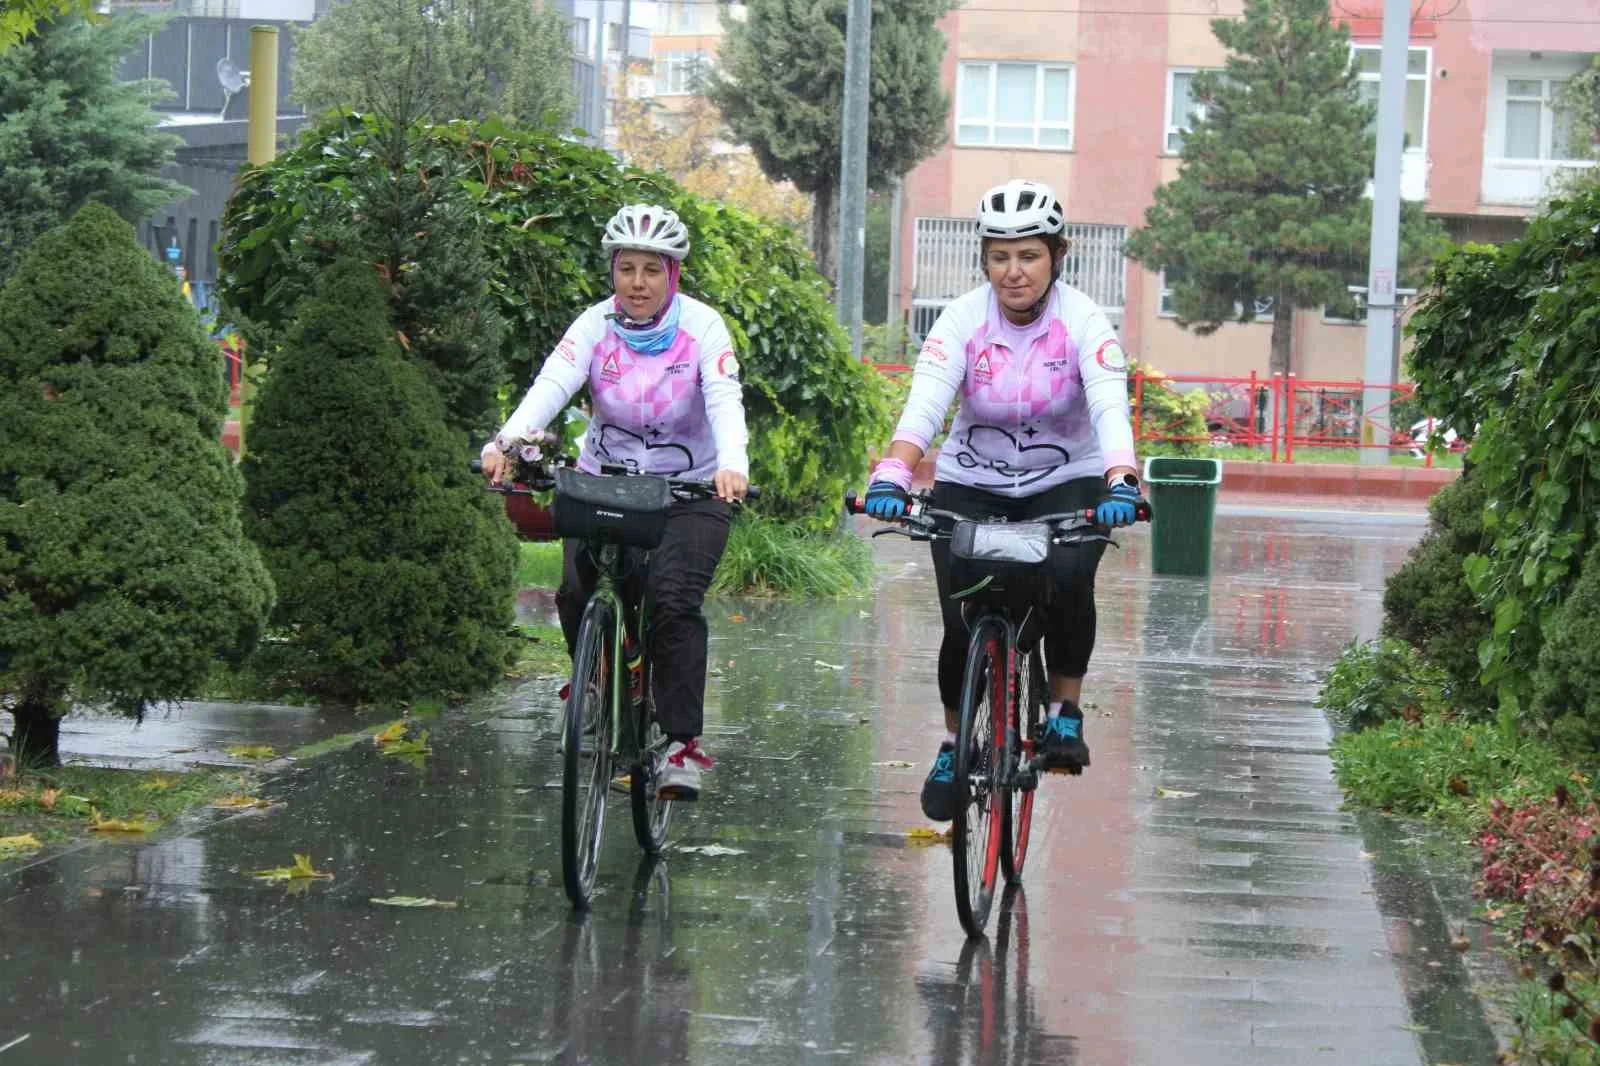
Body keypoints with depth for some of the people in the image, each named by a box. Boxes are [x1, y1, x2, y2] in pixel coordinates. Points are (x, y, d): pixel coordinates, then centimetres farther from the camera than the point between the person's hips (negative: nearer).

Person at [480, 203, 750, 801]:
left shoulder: (702, 327, -13)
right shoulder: (596, 326, -9)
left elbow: (725, 400, -27)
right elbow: (552, 384, -25)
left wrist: (732, 464, -48)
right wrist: (506, 441, -44)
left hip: (691, 490, -2)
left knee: (672, 596, -23)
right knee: (577, 593, -17)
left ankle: (684, 742, -16)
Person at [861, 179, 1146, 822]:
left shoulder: (1083, 322, -16)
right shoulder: (962, 321, -14)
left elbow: (1110, 407, -31)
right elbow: (924, 404, -27)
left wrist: (1122, 482, -50)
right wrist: (892, 476, -46)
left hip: (1066, 485, -1)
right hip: (970, 486, 1)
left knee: (1068, 579, -30)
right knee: (962, 621, -14)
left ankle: (1065, 711, -7)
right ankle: (955, 744, 13)